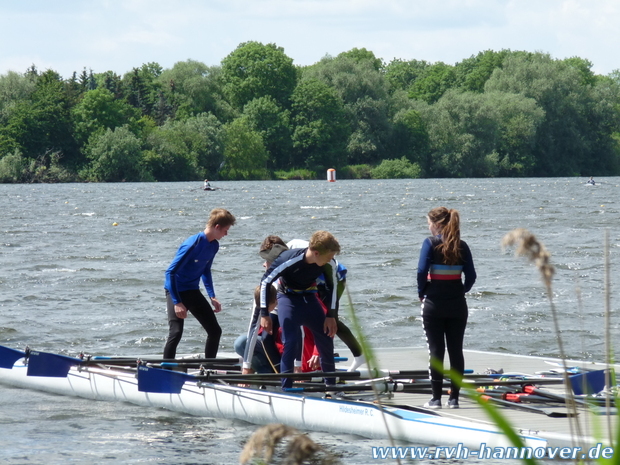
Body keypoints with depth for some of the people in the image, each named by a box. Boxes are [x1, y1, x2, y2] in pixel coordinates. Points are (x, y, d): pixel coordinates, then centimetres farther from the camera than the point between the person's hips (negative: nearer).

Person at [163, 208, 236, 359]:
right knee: (176, 332, -22)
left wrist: (212, 297, 10)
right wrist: (177, 303, -28)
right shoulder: (193, 244, -25)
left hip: (193, 291, 8)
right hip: (176, 291, -8)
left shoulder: (214, 245, 0)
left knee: (215, 331, 7)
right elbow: (171, 272, -25)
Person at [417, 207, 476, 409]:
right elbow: (471, 275, -1)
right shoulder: (461, 246, 2)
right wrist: (461, 291, 12)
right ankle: (454, 398, 8)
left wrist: (422, 293, -2)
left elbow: (422, 271, -16)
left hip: (433, 303, -3)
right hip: (457, 305, 3)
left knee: (436, 350, 1)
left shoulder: (430, 243, -8)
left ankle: (436, 398, 1)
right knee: (456, 350, 7)